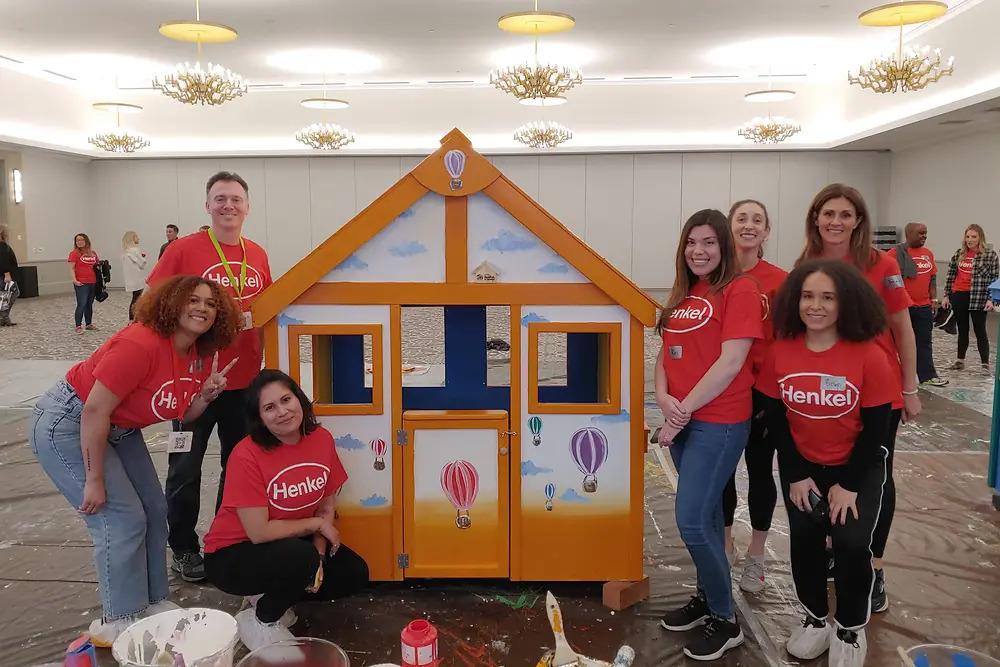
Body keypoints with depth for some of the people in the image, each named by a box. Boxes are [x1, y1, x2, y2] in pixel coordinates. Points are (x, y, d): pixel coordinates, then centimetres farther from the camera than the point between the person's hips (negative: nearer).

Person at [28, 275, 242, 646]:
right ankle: (119, 623, 7)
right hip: (66, 425, -9)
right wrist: (95, 481, -22)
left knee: (153, 511, 11)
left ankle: (153, 603, 26)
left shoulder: (197, 355, -3)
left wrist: (207, 394, -15)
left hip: (117, 430, 10)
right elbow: (94, 410, -28)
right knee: (122, 520, -9)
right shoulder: (140, 344, -30)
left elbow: (183, 414, 6)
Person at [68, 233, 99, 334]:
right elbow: (72, 268, -9)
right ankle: (78, 326, -1)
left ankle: (89, 324, 24)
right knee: (81, 305, -7)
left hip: (93, 283, 6)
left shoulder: (92, 253, 11)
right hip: (81, 283, -6)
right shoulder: (74, 253, -5)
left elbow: (98, 264, 24)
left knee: (90, 304, 14)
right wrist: (74, 280, -19)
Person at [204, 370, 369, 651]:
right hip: (233, 554, -6)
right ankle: (259, 622, -4)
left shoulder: (322, 439, -10)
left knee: (354, 574, -7)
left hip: (294, 543, 6)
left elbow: (326, 506, -2)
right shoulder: (247, 456, -27)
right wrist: (317, 524, -17)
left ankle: (274, 598, 11)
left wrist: (318, 556, -16)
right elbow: (259, 532, -27)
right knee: (300, 557, -33)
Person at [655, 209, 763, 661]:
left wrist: (683, 410, -14)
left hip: (718, 422, -7)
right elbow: (666, 352, 14)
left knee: (692, 521, -8)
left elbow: (730, 362, -18)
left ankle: (725, 620, 11)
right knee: (705, 513, 17)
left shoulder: (740, 290, -11)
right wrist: (663, 398, -6)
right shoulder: (684, 294, 13)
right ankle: (707, 598, 32)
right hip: (681, 420, 7)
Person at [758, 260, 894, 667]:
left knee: (851, 542, -15)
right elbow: (775, 420, -3)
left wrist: (849, 485, -14)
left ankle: (851, 627, 12)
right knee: (804, 538, -5)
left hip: (858, 467, -2)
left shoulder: (870, 357, -18)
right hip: (802, 466, 2)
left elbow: (875, 429, -12)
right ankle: (815, 618, 22)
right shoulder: (780, 352, -10)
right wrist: (796, 476, -7)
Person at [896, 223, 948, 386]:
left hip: (924, 306, 5)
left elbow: (932, 278, 16)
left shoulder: (928, 253, 10)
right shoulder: (898, 253, -9)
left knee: (924, 342, 7)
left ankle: (927, 375, 11)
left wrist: (934, 299, 11)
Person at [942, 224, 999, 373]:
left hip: (978, 298, -4)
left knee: (980, 331, -1)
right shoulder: (959, 254, 8)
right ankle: (960, 361, 23)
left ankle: (985, 364, 5)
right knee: (962, 330, 13)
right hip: (958, 296, 4)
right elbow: (950, 276, 12)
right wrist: (946, 295, 8)